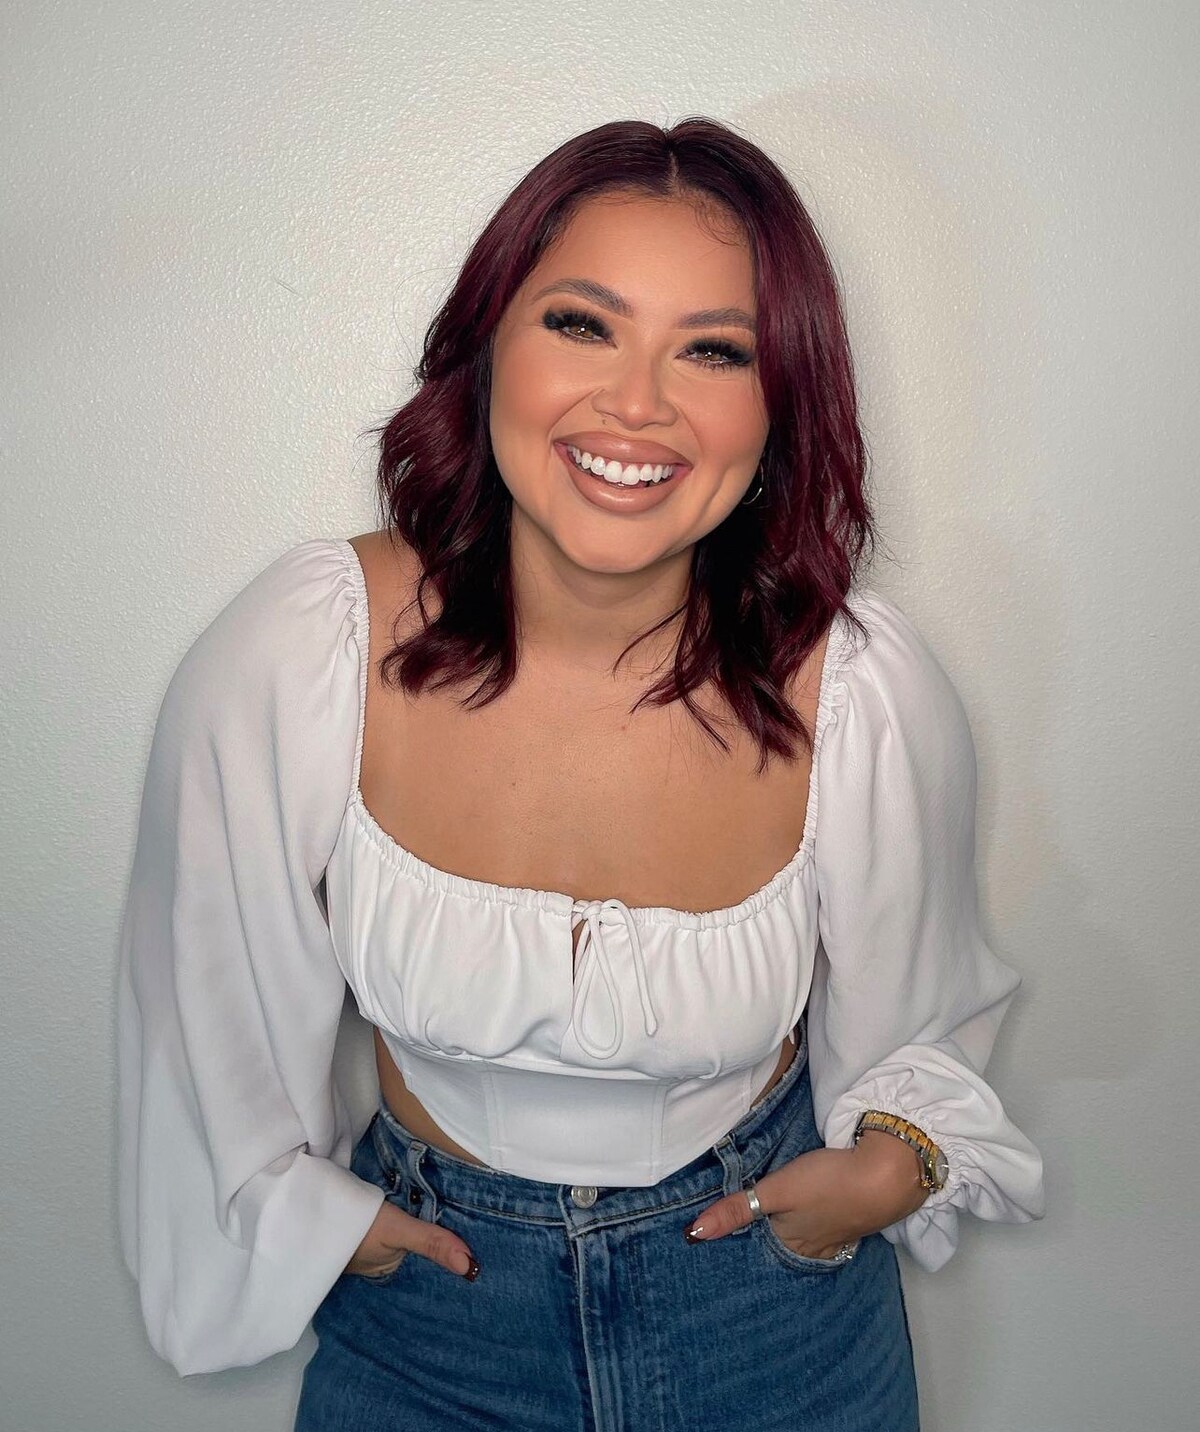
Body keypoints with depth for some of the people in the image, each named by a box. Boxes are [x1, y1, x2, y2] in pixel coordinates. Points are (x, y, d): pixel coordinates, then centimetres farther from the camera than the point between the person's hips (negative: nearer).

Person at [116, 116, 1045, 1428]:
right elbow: (210, 992, -4)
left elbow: (921, 1015, -1)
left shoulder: (865, 690, -23)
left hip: (775, 1291, 1)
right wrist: (301, 1202, 2)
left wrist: (896, 1160, -15)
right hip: (423, 1285, 0)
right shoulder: (295, 655, -23)